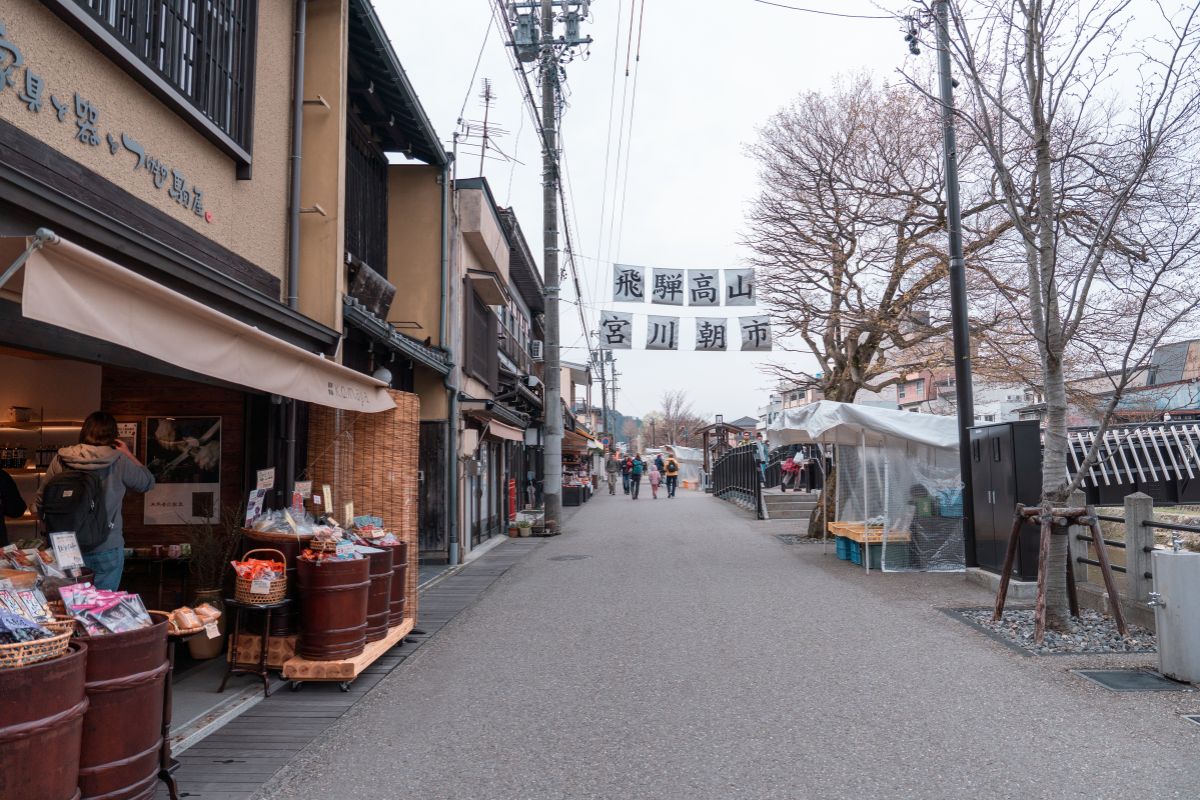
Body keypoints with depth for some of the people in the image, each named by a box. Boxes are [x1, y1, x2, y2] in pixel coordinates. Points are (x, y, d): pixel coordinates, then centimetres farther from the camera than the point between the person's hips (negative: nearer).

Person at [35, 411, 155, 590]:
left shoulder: (60, 461, -3)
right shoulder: (118, 461, -10)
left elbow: (39, 505, 3)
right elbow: (148, 483, 6)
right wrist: (127, 453, 15)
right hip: (107, 549, -2)